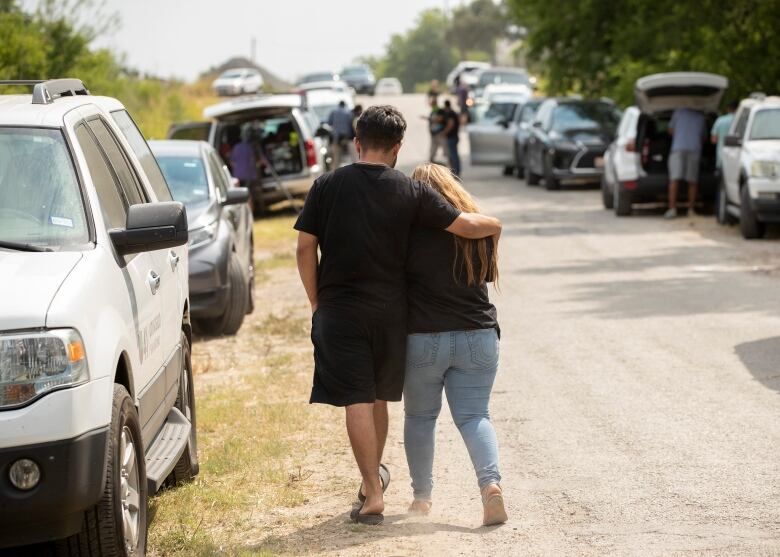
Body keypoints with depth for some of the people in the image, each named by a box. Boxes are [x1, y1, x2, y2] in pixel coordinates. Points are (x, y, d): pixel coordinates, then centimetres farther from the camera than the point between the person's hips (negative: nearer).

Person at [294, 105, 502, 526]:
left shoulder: (327, 186, -3)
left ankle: (373, 495, -8)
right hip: (389, 312, 2)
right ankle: (373, 478, 34)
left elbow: (305, 248, -2)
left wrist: (316, 302, 8)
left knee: (357, 402, -2)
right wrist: (493, 224, 16)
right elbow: (467, 226, -6)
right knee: (377, 398, 19)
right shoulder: (410, 192, -4)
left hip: (338, 310, -1)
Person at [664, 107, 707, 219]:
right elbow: (703, 137, 28)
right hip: (695, 149, 2)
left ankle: (672, 209, -18)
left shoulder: (678, 112, 13)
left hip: (678, 148, -2)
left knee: (674, 179, -8)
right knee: (693, 181, 7)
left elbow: (671, 131, 20)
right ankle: (691, 209, 5)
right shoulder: (701, 116, 19)